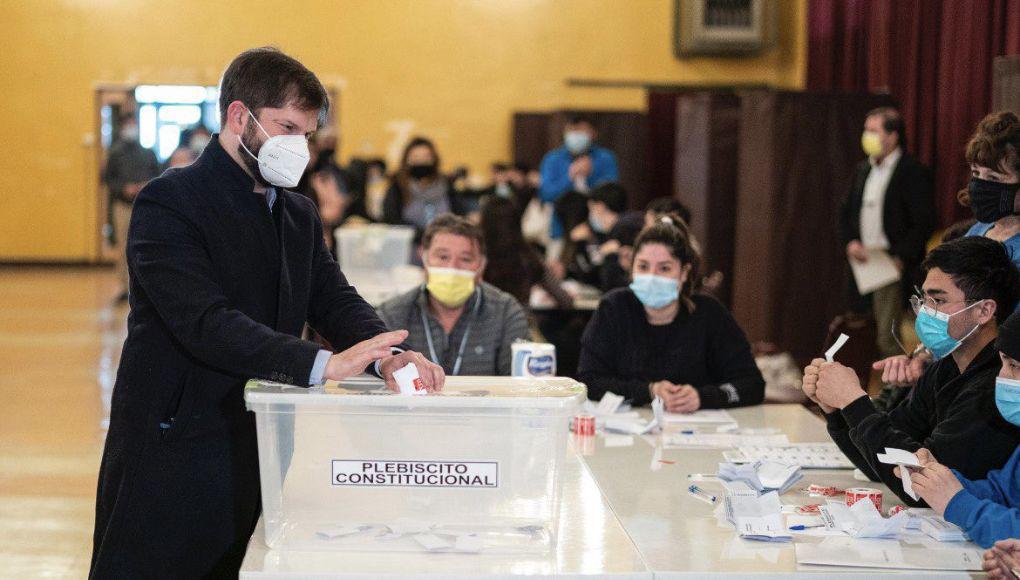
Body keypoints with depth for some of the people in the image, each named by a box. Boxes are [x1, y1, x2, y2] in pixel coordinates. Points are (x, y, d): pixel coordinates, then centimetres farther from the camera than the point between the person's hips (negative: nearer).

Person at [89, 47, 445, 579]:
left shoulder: (299, 215, 15)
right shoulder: (169, 203, -11)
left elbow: (336, 301, 6)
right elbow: (204, 322, -24)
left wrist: (387, 353, -17)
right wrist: (322, 363, -33)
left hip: (259, 455, 7)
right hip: (173, 454, -7)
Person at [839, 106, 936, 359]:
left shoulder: (913, 172, -7)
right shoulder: (863, 170, 15)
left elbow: (925, 223, -11)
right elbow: (846, 212, 19)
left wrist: (900, 258, -16)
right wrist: (850, 242, 1)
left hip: (894, 268, -7)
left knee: (888, 336, -12)